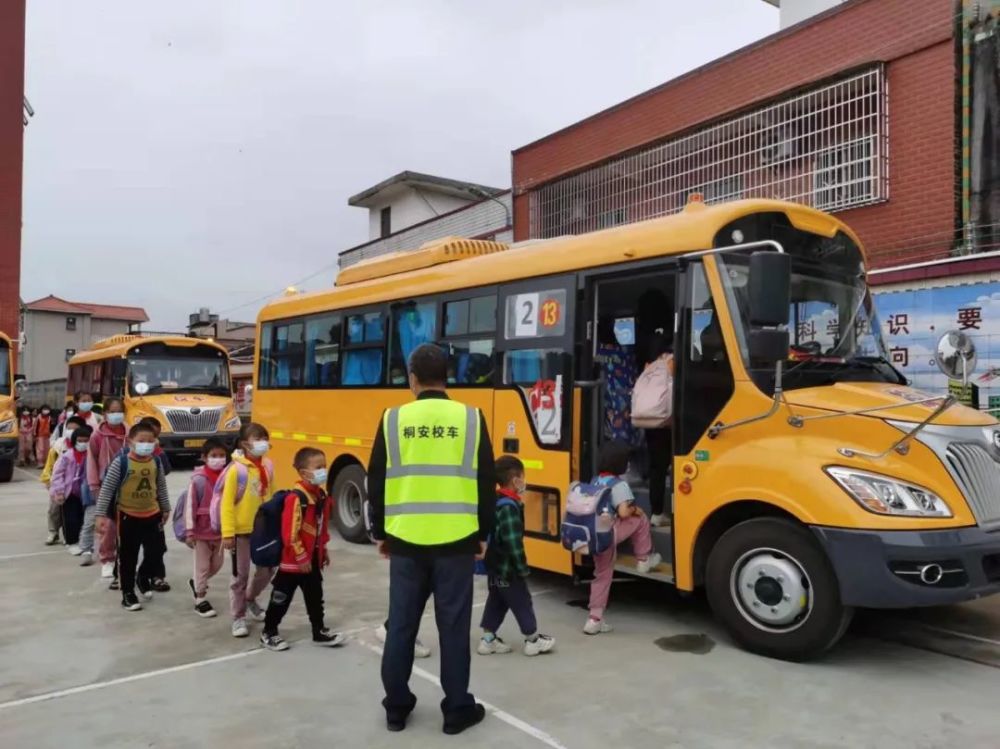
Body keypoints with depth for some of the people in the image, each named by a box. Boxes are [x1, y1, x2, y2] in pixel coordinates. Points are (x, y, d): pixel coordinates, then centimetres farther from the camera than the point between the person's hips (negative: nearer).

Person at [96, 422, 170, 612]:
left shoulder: (156, 462, 0)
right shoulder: (121, 463, -14)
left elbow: (161, 487, 13)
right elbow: (107, 489, -10)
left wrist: (166, 509, 19)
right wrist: (101, 514, -12)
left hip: (152, 514, 4)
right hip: (128, 515, -4)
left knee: (154, 552, 7)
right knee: (128, 556, 6)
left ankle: (143, 579, 36)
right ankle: (128, 593, 19)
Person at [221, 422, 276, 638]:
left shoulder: (268, 466, 1)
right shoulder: (236, 469, -16)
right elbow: (227, 504, -15)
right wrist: (228, 533, -18)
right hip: (242, 531, -5)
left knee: (267, 569, 14)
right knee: (240, 575, 5)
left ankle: (250, 600, 40)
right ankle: (238, 618, 20)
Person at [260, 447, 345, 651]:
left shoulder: (321, 495, 4)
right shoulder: (296, 497, -24)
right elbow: (290, 534, -25)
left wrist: (323, 549, 18)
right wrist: (301, 558, -20)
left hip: (313, 558, 8)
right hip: (294, 560, -8)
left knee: (315, 597, 17)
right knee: (281, 599, 8)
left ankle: (319, 632, 29)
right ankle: (268, 633, 24)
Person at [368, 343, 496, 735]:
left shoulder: (393, 419, -1)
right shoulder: (471, 418, -3)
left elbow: (376, 482, 3)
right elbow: (486, 483, 0)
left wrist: (380, 532, 15)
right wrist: (482, 533, 11)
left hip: (405, 540, 1)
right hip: (455, 541, -1)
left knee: (401, 625, 13)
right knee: (453, 626, 9)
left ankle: (396, 707, 25)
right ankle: (457, 709, 20)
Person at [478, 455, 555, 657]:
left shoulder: (494, 502, 5)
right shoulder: (510, 507, -24)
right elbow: (513, 542, -26)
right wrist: (523, 568, -17)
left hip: (494, 565, 9)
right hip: (508, 569, -9)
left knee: (496, 602, 17)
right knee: (521, 602, 5)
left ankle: (488, 640, 23)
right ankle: (533, 640, 17)